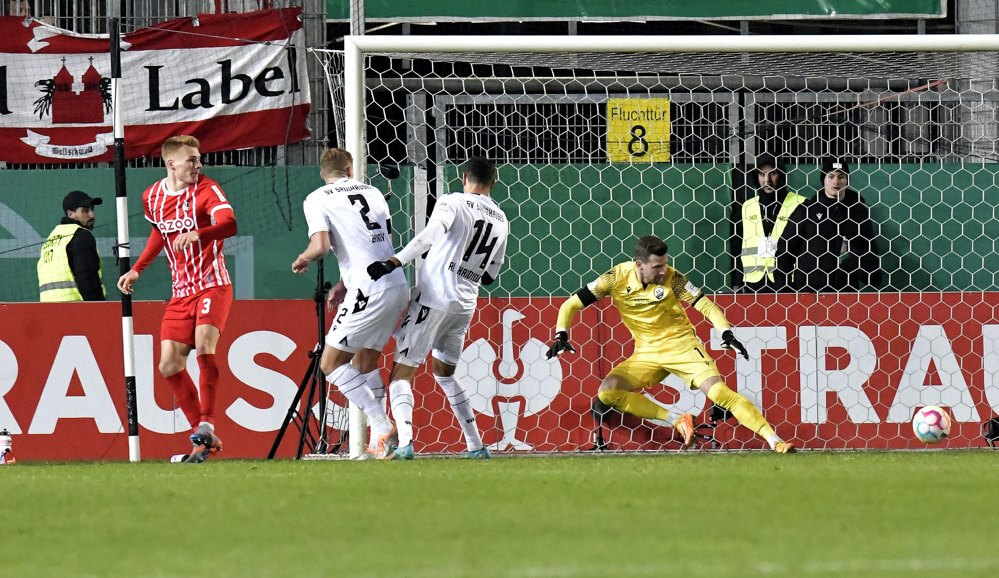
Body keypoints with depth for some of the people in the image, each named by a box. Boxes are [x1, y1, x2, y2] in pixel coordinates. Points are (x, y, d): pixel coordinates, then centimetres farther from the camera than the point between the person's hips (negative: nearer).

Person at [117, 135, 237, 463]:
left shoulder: (206, 190, -11)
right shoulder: (152, 198, 6)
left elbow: (229, 224, -29)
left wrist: (197, 233, -46)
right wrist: (137, 270, 23)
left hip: (212, 285, -6)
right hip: (181, 292, 6)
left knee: (203, 346, -28)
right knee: (169, 366, -1)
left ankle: (206, 423, -19)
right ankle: (203, 437, 9)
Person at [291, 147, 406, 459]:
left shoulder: (317, 199, 1)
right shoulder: (372, 192, 19)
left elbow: (321, 246, -13)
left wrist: (302, 259, 10)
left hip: (370, 292, -7)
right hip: (398, 285, 7)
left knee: (331, 364, 1)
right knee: (365, 363, 19)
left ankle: (384, 427, -10)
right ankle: (379, 442, 14)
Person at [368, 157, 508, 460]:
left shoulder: (453, 202, -3)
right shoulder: (501, 220, 15)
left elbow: (431, 234, -23)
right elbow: (490, 275, 20)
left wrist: (394, 263, -29)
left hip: (433, 296, -6)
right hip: (465, 306, 6)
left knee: (402, 372, -4)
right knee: (445, 373, 24)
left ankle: (405, 442, -24)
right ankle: (476, 446, 19)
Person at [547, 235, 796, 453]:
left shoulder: (672, 278, -15)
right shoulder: (617, 277, -12)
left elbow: (706, 305, -11)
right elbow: (570, 305, -7)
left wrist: (727, 333, -28)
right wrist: (561, 336, -23)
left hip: (681, 345, -3)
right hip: (646, 353, 3)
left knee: (718, 391, -22)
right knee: (607, 392, -16)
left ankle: (774, 440, -21)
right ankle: (677, 421, -10)